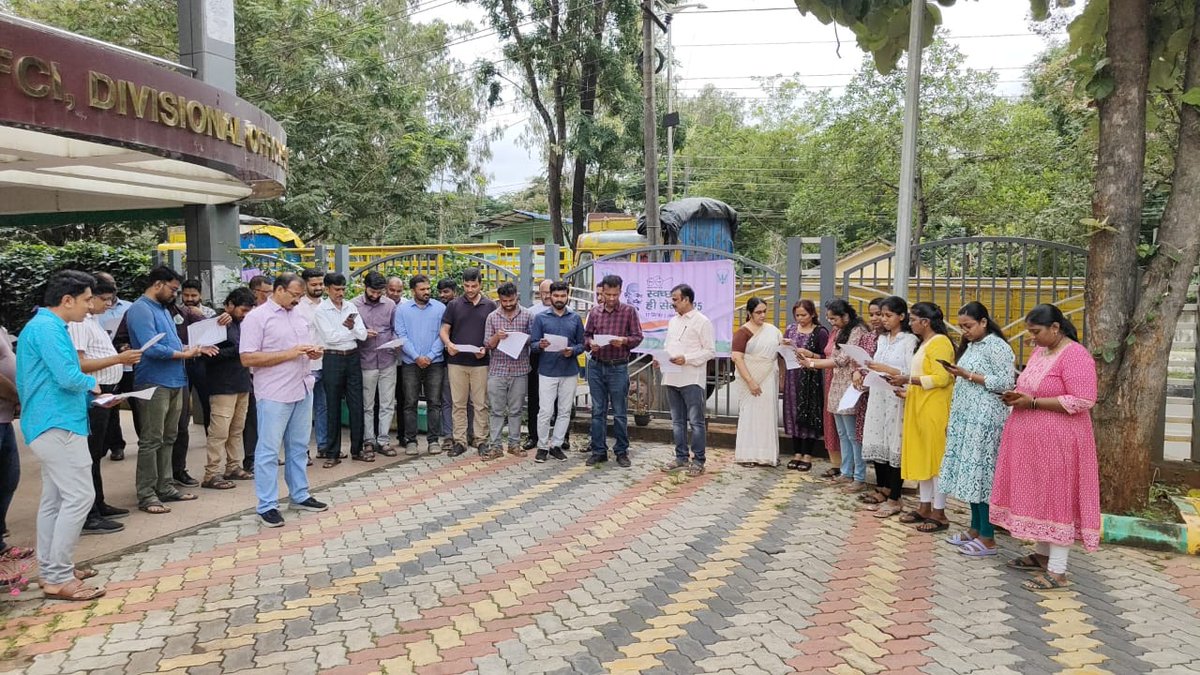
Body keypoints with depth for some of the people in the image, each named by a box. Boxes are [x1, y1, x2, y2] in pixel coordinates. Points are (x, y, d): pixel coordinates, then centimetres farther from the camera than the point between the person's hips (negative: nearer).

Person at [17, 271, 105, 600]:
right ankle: (58, 578, -8)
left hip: (50, 424, 11)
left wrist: (89, 396, 13)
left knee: (54, 499, 14)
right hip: (58, 425, -11)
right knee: (79, 497, -11)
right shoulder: (47, 328, -15)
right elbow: (69, 377, -23)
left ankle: (50, 570, 21)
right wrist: (91, 382, -2)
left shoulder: (44, 326, 18)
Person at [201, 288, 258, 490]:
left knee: (237, 430, 13)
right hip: (223, 387, -8)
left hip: (242, 384, 8)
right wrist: (236, 350, -19)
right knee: (219, 432, -8)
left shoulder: (240, 323, 16)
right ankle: (212, 475, -4)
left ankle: (234, 467, 21)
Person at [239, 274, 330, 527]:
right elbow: (247, 358, -16)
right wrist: (288, 354, -20)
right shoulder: (256, 317, -9)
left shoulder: (298, 316, 12)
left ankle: (300, 495, 26)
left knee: (299, 447, 15)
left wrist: (313, 352, 0)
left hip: (303, 390, 7)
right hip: (274, 395, -7)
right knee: (268, 450, 0)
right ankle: (267, 506, 7)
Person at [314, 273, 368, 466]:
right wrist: (353, 331, -5)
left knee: (356, 404, 5)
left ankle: (357, 449, 15)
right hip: (332, 359, -4)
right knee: (333, 407, 4)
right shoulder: (321, 311, -4)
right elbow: (330, 337, -14)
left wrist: (352, 327, -17)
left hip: (353, 358, 4)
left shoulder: (351, 307, 7)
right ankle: (332, 453, 12)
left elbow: (363, 334, 1)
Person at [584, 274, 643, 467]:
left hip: (618, 367, -3)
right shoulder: (595, 312, 6)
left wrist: (624, 341, -20)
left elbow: (638, 337, -1)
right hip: (596, 366, 3)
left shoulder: (629, 311, -2)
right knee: (598, 411, 8)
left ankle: (621, 451, 15)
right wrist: (590, 343, -10)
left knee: (620, 413, 4)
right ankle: (599, 451, 16)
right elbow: (586, 334, 11)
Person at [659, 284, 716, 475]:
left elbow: (710, 351, -10)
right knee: (677, 421, 13)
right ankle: (681, 457, 22)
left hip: (692, 380, -7)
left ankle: (698, 461, 5)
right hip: (672, 378, 7)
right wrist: (660, 359, 2)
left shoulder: (702, 322, -6)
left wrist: (686, 359, -18)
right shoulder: (673, 321, 16)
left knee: (696, 421, -2)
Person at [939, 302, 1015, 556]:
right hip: (966, 417, 8)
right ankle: (975, 529, 19)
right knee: (969, 473, 10)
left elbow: (1006, 383, -15)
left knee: (981, 473, -6)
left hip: (985, 420, -8)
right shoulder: (970, 346, 16)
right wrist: (953, 418, 16)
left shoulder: (997, 346, -10)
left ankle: (987, 538, 0)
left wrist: (969, 375, -17)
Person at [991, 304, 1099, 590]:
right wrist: (1018, 396, 2)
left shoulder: (1075, 355, -16)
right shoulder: (1040, 351, 12)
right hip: (1033, 440, 9)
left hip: (1058, 442, -9)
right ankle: (1042, 555, 29)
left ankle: (1057, 572, 3)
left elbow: (1083, 401, -22)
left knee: (1057, 498, -3)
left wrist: (1033, 403, -21)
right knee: (1038, 497, 15)